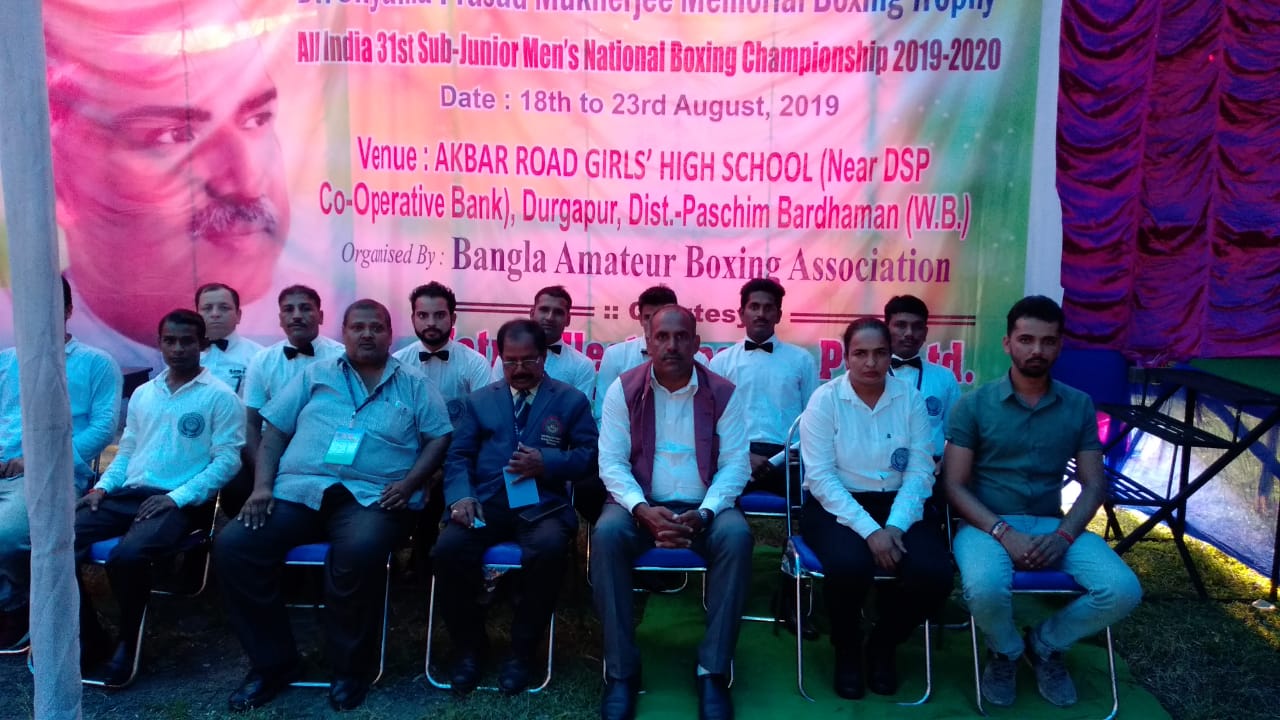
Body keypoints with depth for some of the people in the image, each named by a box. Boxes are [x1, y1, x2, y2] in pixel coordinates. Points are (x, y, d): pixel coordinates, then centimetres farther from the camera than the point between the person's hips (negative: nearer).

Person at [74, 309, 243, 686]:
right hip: (126, 494, 6)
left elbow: (227, 460, -7)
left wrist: (177, 497, -17)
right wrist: (103, 486, 4)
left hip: (181, 503, -6)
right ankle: (89, 637, 1)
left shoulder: (220, 396, -1)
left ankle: (128, 640, -6)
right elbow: (127, 450, 24)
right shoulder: (142, 394, 19)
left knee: (126, 555, -34)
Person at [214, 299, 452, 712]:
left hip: (370, 497, -3)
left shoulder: (414, 385, 14)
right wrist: (262, 486, -1)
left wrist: (410, 483, -9)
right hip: (297, 491, 3)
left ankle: (350, 668, -13)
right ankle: (272, 663, -4)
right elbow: (274, 432, 14)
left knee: (361, 551, -36)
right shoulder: (314, 375, 19)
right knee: (232, 545, -21)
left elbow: (439, 438, 7)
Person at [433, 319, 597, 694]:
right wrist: (461, 496, -11)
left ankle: (521, 651, -11)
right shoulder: (479, 400, 19)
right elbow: (458, 456, 9)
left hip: (542, 504, -2)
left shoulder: (571, 400, 13)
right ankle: (469, 647, -2)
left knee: (548, 550, -35)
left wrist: (546, 463, -13)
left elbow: (590, 455, 4)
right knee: (448, 548, -27)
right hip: (486, 501, 2)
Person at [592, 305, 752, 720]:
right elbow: (611, 463, -5)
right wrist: (643, 510, -22)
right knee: (607, 533, -31)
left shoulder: (723, 393, 0)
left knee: (736, 537, -31)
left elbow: (735, 465, -4)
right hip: (640, 504, 0)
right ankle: (621, 671, -19)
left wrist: (703, 514, -20)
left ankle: (713, 670, -18)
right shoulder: (624, 389, 0)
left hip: (703, 508, 0)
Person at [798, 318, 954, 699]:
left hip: (896, 504, 3)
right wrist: (869, 529, -21)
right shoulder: (825, 400, -6)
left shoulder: (911, 398, 2)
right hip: (836, 505, -2)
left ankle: (884, 643, 8)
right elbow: (820, 476, -12)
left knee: (934, 572, -25)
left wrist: (894, 526, -18)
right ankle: (847, 648, 1)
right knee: (849, 565, -34)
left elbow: (920, 471, -2)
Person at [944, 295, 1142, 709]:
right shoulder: (974, 405, -3)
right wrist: (1003, 533, -20)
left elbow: (1093, 485, 5)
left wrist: (1064, 535, -13)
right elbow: (954, 485, -6)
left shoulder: (1079, 406, 6)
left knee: (1123, 591, -21)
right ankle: (1005, 650, 4)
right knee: (985, 589, -35)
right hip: (987, 524, -3)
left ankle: (1045, 644, 10)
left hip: (1052, 525, 3)